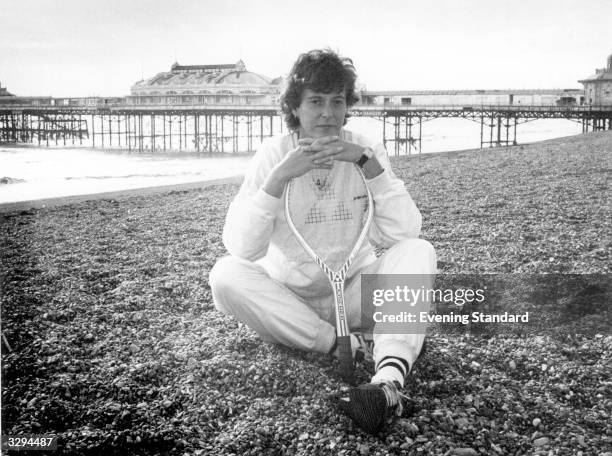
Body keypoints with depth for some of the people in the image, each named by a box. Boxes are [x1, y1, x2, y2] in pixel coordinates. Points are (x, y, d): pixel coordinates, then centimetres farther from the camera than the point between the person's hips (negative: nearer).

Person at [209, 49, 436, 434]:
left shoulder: (367, 150, -5)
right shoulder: (274, 154, -9)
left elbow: (404, 232, -19)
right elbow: (240, 247, -21)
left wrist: (367, 161, -27)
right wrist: (281, 175, -30)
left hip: (355, 291, 1)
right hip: (290, 298, 0)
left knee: (418, 251, -24)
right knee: (226, 274, -27)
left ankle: (390, 379, -44)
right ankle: (339, 343, -24)